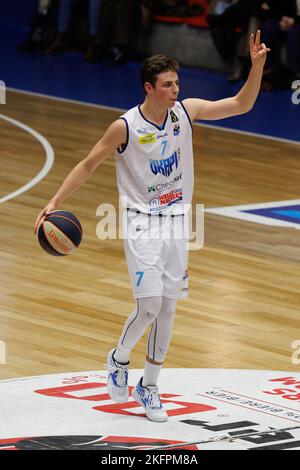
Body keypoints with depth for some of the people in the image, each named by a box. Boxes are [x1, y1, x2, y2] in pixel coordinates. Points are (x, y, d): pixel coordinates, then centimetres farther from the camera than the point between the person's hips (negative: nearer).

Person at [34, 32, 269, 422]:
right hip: (143, 224, -4)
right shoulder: (125, 127, -14)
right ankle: (119, 360, 15)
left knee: (167, 310, 7)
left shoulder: (186, 111, -3)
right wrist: (55, 202, -11)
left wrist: (257, 65, -13)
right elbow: (89, 164, -5)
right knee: (150, 306, -14)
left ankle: (149, 386, 22)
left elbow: (241, 104, 1)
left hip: (176, 222, 4)